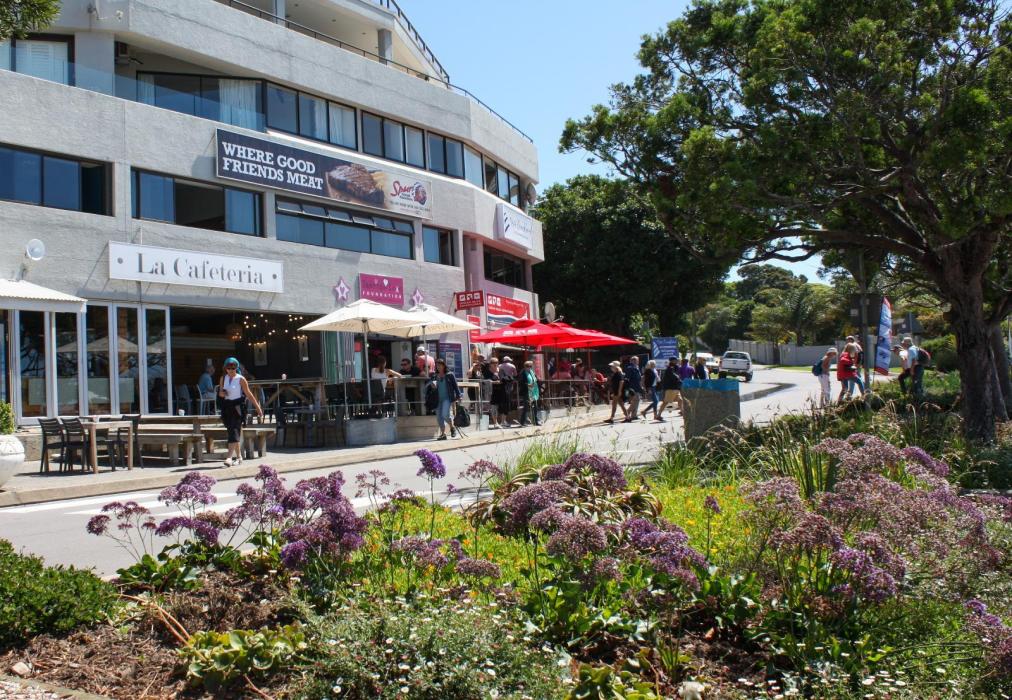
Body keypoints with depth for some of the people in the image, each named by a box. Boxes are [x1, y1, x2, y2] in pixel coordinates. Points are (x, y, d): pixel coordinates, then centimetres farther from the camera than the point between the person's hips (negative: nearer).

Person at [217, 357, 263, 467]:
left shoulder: (241, 379, -4)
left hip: (238, 406, -5)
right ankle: (239, 456, 20)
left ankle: (229, 457, -24)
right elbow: (220, 393, 17)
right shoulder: (223, 378, 9)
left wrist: (258, 407, 1)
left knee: (234, 430, -16)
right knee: (232, 430, 10)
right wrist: (222, 393, -8)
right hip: (227, 406, 5)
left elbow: (249, 394, 0)